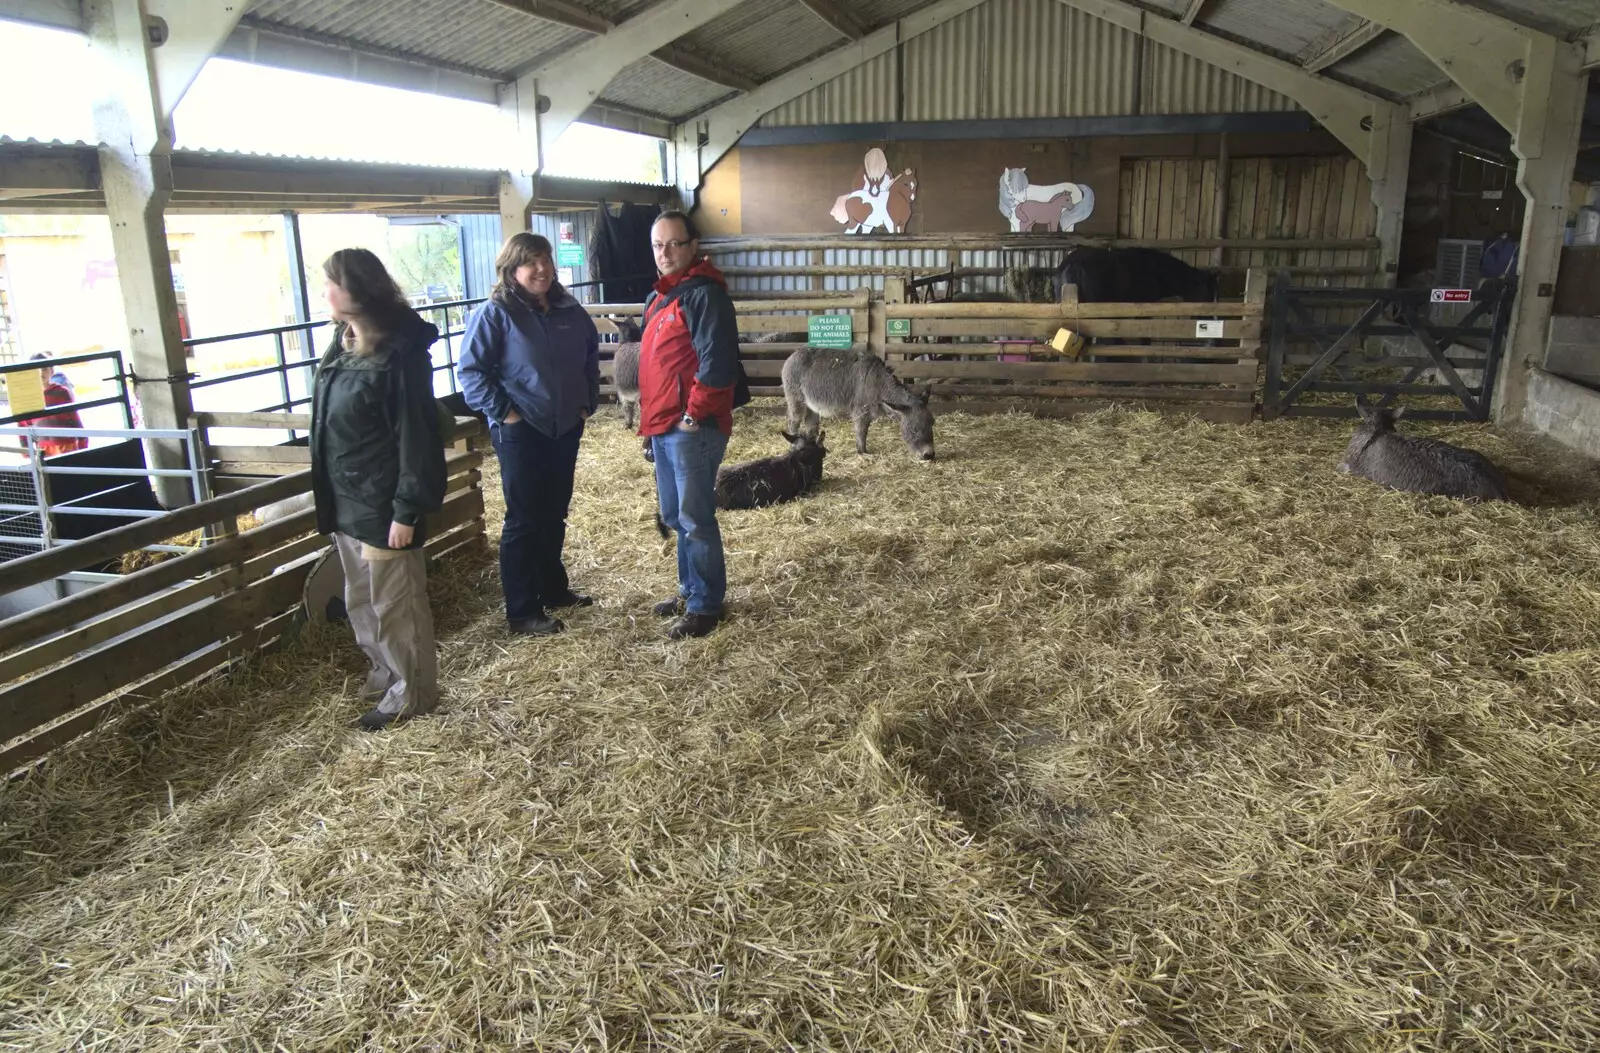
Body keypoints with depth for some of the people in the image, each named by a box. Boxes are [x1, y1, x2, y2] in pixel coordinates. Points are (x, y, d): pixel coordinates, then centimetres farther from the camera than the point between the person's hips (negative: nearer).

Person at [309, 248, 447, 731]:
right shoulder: (343, 346, 8)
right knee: (362, 604, 21)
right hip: (347, 505, 9)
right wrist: (329, 500, 16)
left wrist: (407, 510, -20)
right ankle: (385, 677, 38)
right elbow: (331, 426, 15)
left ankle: (410, 693, 21)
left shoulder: (399, 353, -19)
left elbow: (416, 436, -20)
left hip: (382, 508, -9)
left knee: (395, 606, 5)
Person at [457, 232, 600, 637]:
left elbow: (591, 357, 20)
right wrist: (501, 411, -17)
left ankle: (553, 588, 34)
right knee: (524, 521, 0)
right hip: (520, 434, -6)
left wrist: (588, 401, 11)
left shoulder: (570, 311, 6)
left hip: (566, 430, 6)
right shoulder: (494, 314, -12)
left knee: (554, 515, 17)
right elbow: (470, 370, -13)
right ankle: (522, 613, 8)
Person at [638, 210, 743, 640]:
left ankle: (705, 605, 6)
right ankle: (691, 590, 30)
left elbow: (717, 361, -21)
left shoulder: (704, 294, -12)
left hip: (692, 429, -10)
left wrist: (694, 415, -19)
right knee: (676, 516, 17)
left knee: (695, 518, -4)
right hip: (664, 428, 10)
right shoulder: (662, 296, 18)